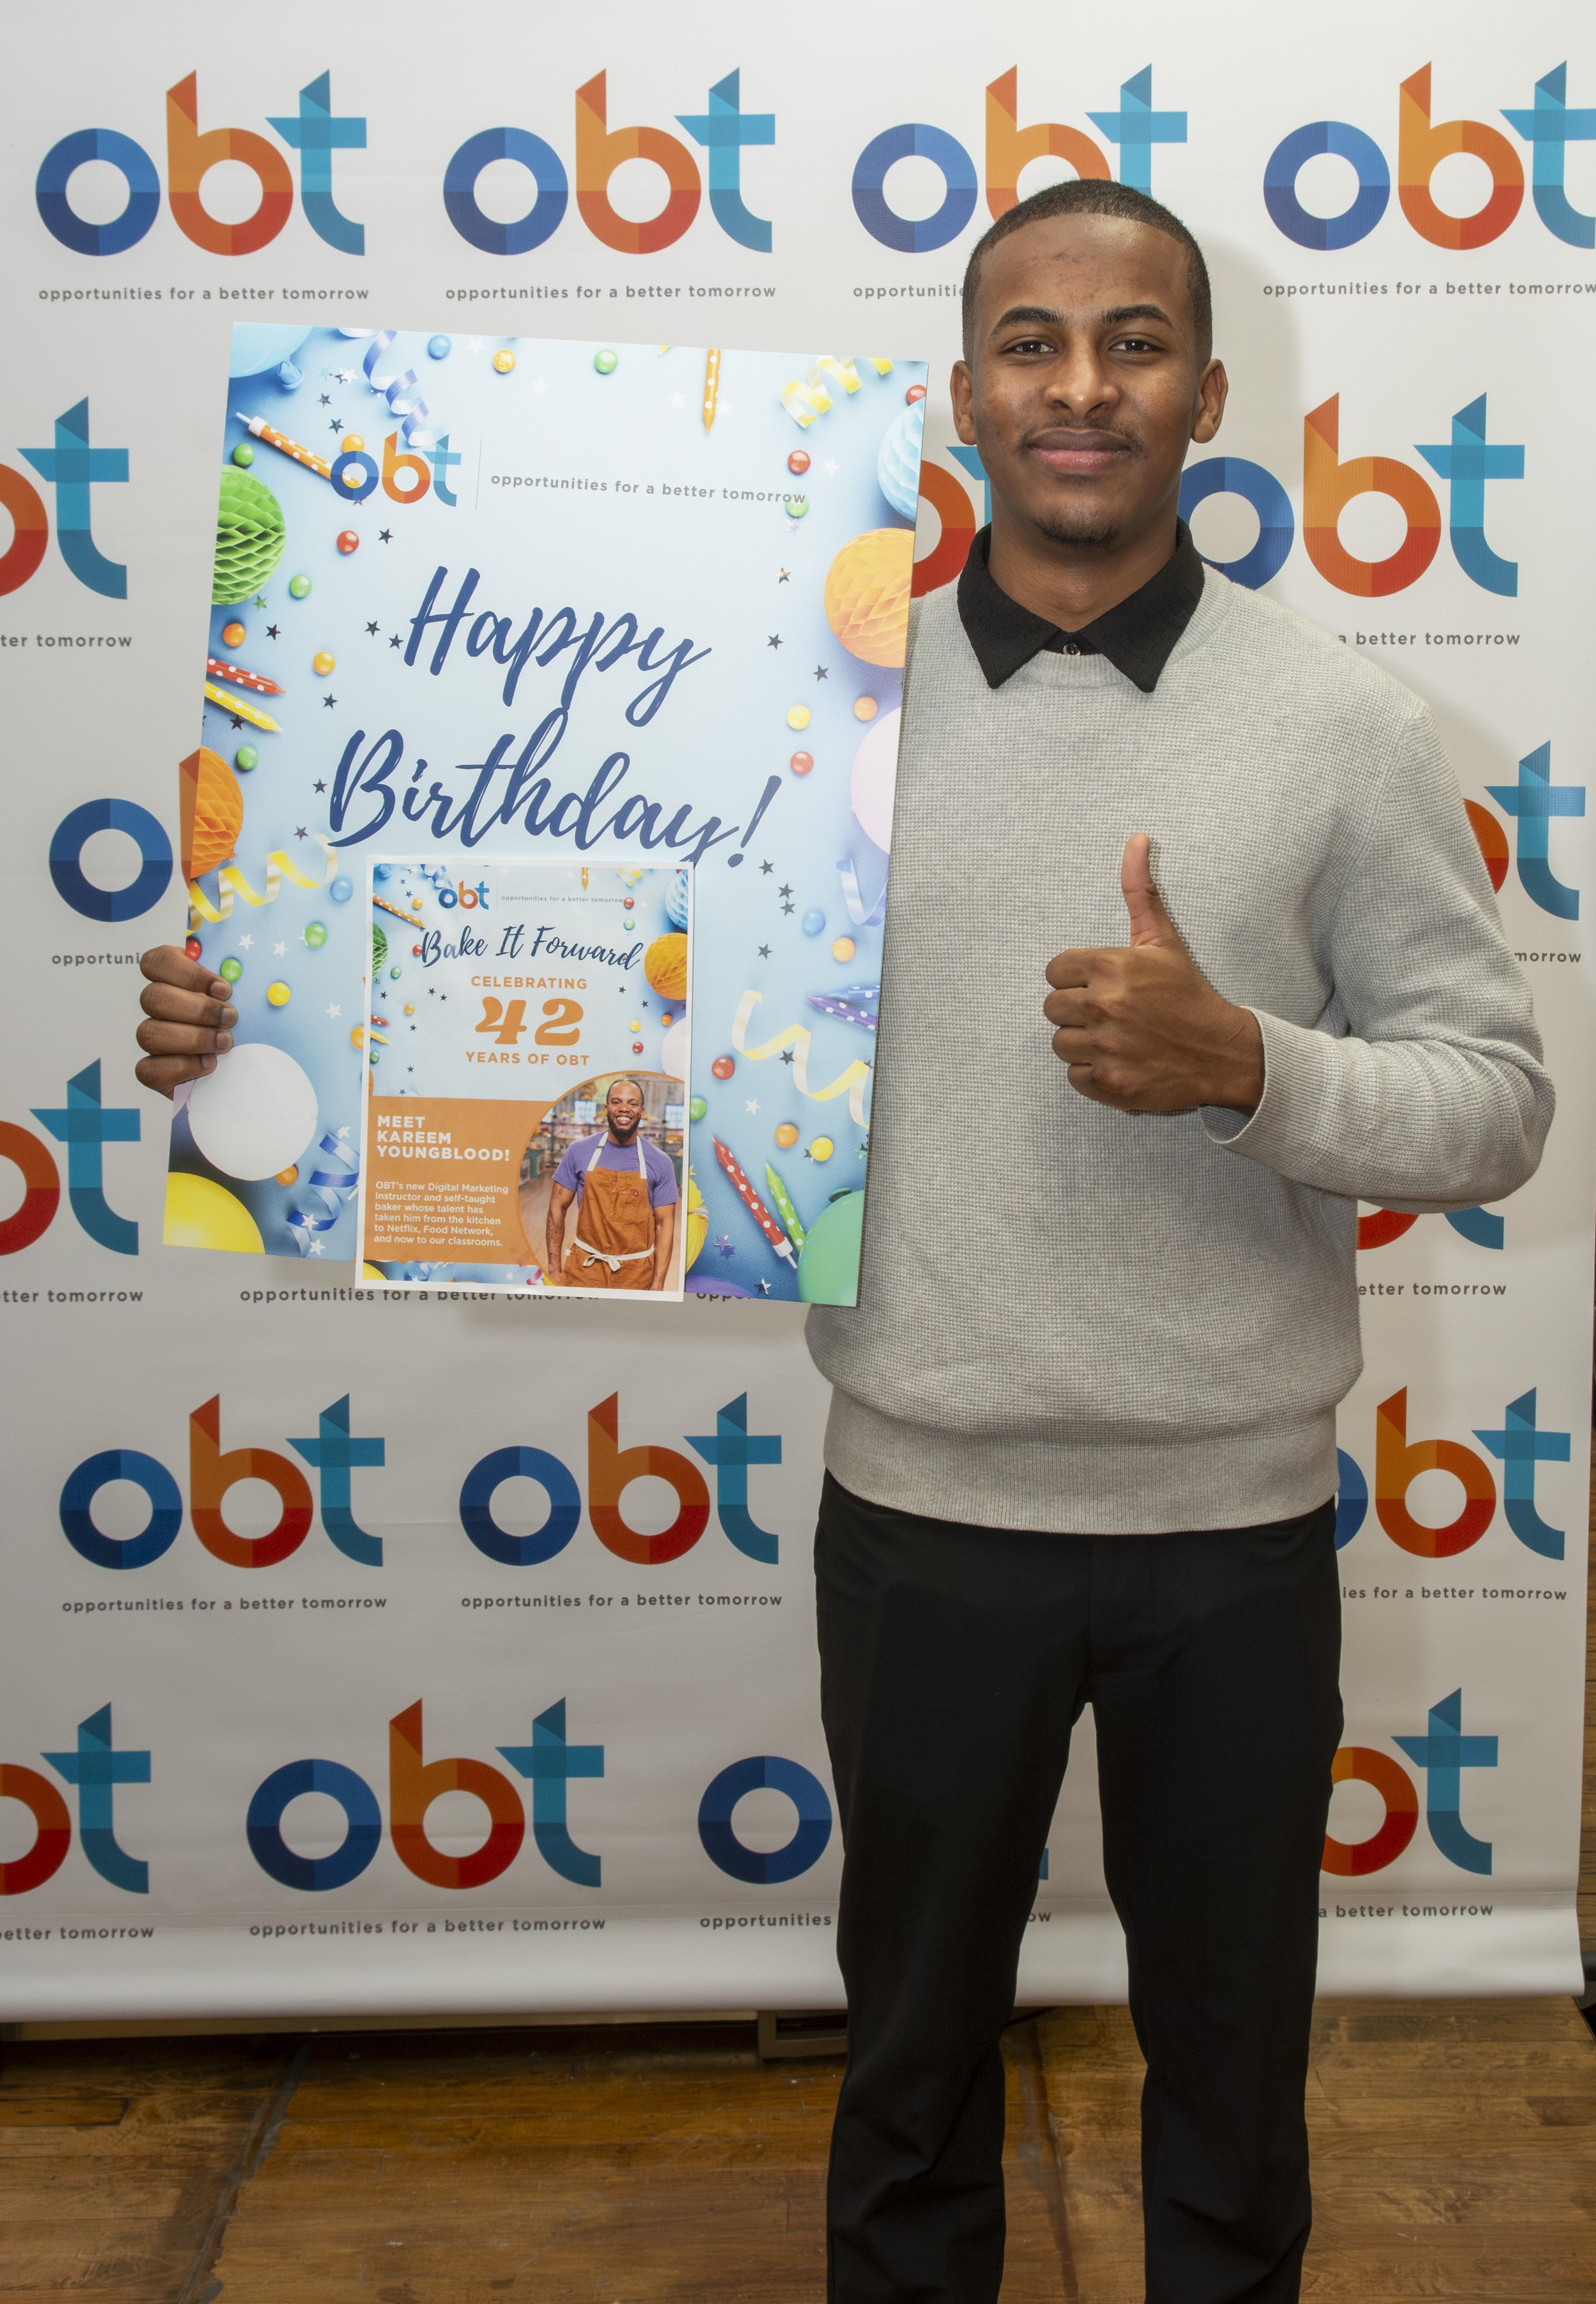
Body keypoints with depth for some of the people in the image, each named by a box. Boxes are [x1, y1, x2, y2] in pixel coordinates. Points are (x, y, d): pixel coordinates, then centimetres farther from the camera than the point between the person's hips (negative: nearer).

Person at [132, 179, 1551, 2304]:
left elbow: (1498, 1104, -4)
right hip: (924, 1512, 1)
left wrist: (1245, 1063, -22)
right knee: (915, 2040, 22)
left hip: (1234, 1525, 0)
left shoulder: (1342, 724, -5)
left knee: (1230, 2040, 21)